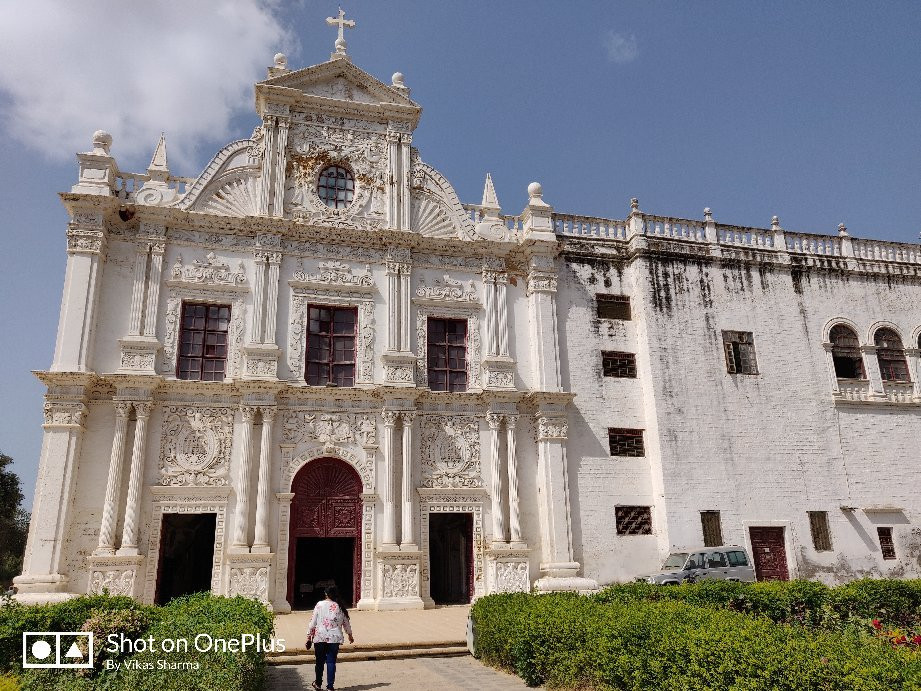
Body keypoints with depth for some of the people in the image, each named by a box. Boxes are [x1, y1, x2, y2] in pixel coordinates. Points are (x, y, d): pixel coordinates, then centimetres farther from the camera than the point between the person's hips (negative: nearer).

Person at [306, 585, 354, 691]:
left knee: (320, 661, 14)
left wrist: (309, 636, 6)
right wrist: (350, 635, 27)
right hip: (334, 638, 1)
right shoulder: (340, 607, 2)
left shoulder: (320, 605, -3)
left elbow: (313, 622, -3)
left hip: (320, 638, 0)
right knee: (331, 662, 6)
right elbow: (346, 623, 12)